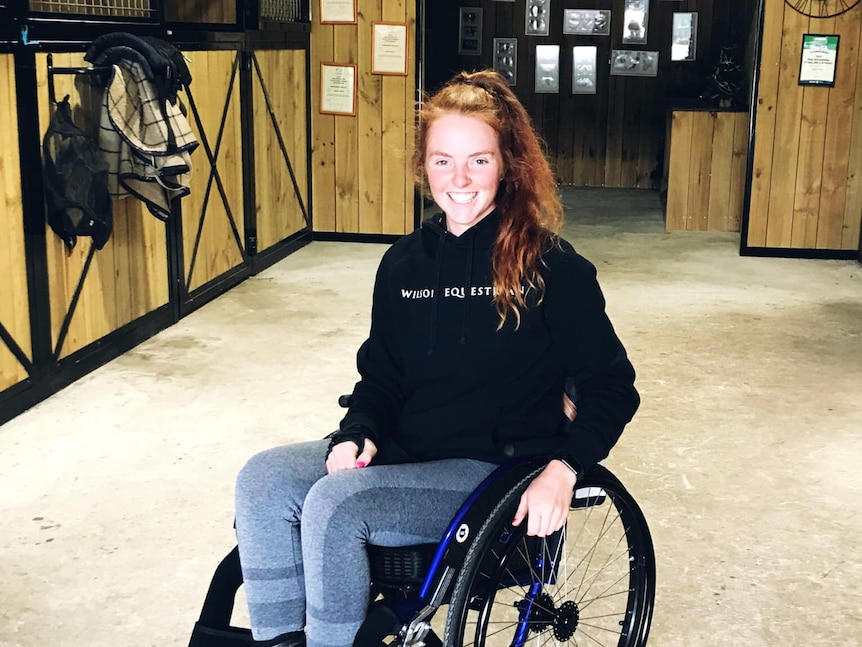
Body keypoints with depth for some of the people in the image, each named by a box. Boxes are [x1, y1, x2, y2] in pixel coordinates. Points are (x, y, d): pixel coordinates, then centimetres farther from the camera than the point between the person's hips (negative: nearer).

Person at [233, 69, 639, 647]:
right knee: (265, 477, -16)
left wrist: (563, 468, -21)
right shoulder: (405, 262, 7)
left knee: (334, 503, -27)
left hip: (497, 470, -6)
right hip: (405, 452, 6)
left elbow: (611, 386, -7)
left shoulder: (549, 266, -9)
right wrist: (358, 434, -6)